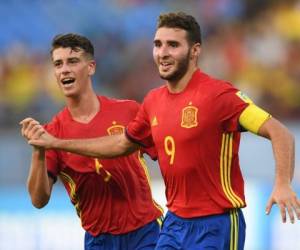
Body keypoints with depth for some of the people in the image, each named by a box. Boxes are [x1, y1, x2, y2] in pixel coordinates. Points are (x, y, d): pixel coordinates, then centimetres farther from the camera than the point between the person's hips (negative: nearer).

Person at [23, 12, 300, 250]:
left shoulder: (218, 94, -15)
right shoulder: (153, 101, 8)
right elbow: (121, 144, 25)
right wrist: (56, 143, 26)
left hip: (216, 226, -7)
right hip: (174, 223, 7)